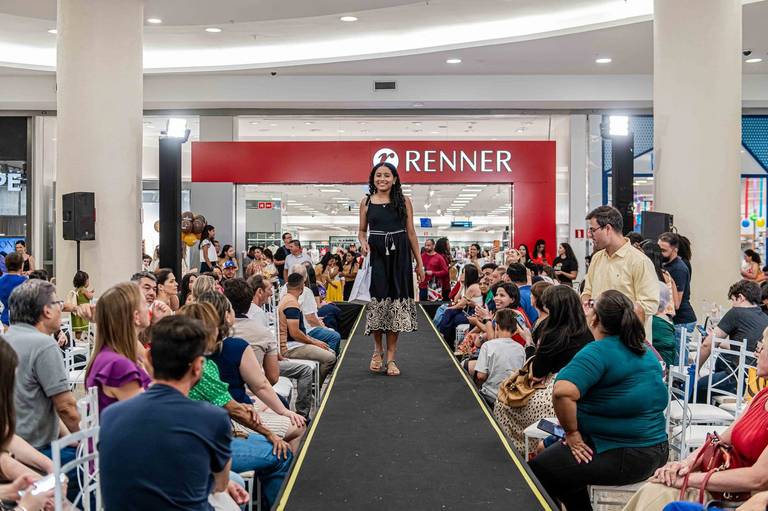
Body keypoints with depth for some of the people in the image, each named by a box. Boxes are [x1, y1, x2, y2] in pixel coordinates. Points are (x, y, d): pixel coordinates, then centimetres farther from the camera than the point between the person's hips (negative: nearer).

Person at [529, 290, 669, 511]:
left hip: (622, 457, -9)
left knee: (537, 470, 1)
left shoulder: (598, 352, -18)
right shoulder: (646, 351, 8)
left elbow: (563, 391, -34)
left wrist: (572, 433, -17)